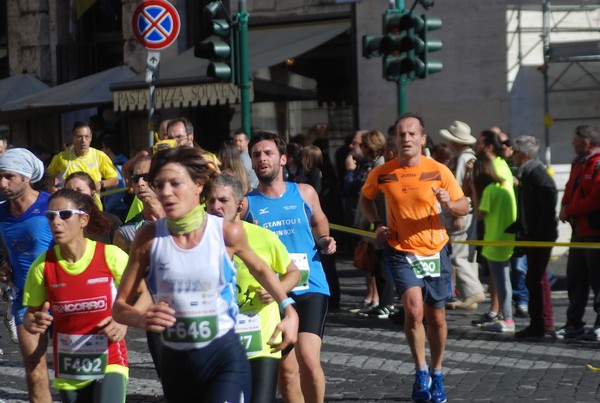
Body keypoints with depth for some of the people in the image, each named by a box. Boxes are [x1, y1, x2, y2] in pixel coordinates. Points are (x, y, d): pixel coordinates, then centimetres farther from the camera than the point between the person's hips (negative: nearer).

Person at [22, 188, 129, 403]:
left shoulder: (111, 256, -14)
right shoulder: (43, 265, -6)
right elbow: (31, 312, 5)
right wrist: (33, 323, -18)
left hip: (109, 364, -4)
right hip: (68, 371, 4)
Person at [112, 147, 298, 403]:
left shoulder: (228, 233, -8)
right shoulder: (149, 237, -6)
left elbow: (260, 269, 15)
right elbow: (119, 306, -3)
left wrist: (288, 310, 8)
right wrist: (142, 319, -24)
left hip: (226, 357, -3)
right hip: (175, 362, 3)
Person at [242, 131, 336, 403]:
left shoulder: (304, 193, 7)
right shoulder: (246, 204, 2)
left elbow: (319, 222, 26)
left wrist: (324, 241, 6)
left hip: (310, 287, 0)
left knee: (308, 360, -16)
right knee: (286, 368, 3)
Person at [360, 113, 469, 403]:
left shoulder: (439, 171, -7)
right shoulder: (381, 174, -5)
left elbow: (464, 206, 0)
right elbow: (366, 197, 16)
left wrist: (449, 204, -23)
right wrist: (376, 224, -1)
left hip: (435, 251, 1)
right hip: (401, 251, -1)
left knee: (436, 317, 10)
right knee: (414, 309, -20)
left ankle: (436, 372, 31)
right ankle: (421, 372, -3)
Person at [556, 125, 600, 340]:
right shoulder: (578, 164, 16)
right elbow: (570, 190, 22)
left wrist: (569, 210, -14)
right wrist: (565, 207, 1)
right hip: (579, 231, 9)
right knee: (575, 279, 11)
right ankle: (574, 324, 18)